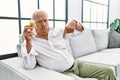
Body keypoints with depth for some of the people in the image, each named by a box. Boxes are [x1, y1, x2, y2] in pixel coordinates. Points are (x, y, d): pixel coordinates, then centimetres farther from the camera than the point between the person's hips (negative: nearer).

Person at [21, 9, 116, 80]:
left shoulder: (57, 32, 8)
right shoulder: (30, 44, -4)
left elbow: (81, 29, 9)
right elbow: (29, 66, -20)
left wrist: (73, 23, -15)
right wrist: (28, 41, -32)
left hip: (77, 64, 6)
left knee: (108, 71, -1)